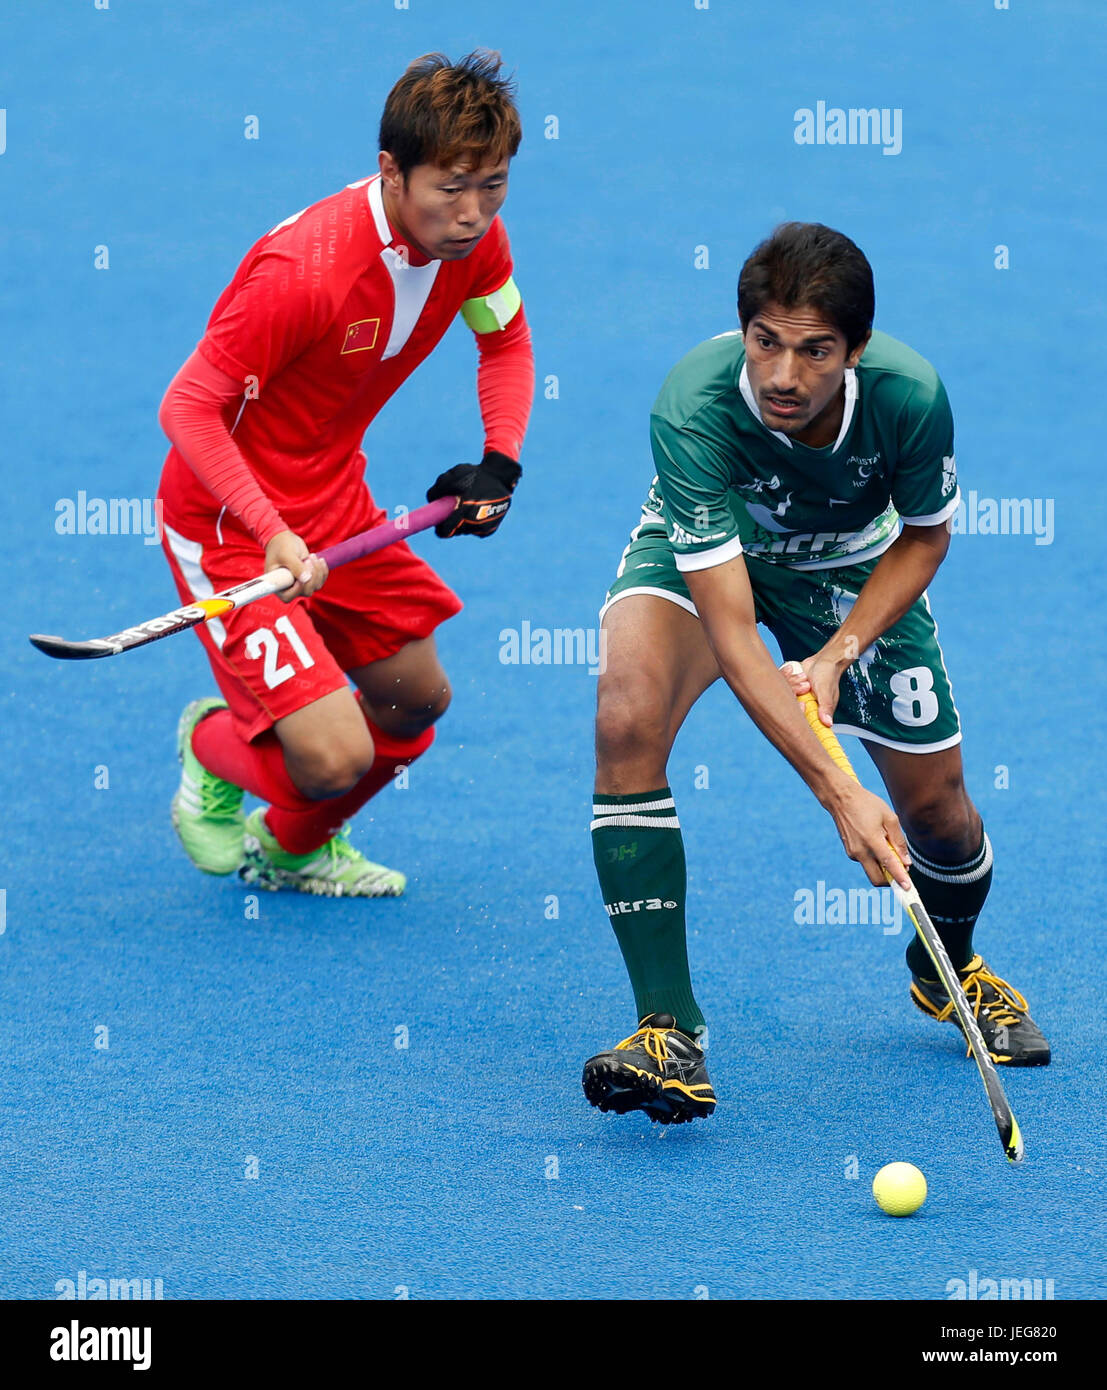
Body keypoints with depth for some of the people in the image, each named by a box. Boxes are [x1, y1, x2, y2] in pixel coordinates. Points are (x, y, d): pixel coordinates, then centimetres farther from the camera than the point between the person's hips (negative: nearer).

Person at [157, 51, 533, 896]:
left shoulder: (475, 241, -9)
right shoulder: (303, 270, -32)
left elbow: (506, 341, 13)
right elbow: (187, 408, -25)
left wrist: (500, 464, -2)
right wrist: (272, 533, -34)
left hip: (337, 504, 8)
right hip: (229, 523, -8)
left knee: (417, 699, 18)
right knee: (335, 758, -16)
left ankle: (293, 848, 46)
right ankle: (213, 748, 21)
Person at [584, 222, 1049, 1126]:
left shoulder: (911, 397, -32)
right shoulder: (694, 408, -40)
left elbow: (924, 536, -9)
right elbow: (729, 630, -41)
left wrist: (838, 653, -23)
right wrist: (838, 794, -46)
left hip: (853, 564, 3)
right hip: (705, 551, -2)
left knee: (935, 803, 3)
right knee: (626, 718, -31)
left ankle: (950, 970, 40)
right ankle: (668, 1034, -28)